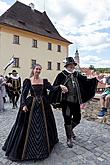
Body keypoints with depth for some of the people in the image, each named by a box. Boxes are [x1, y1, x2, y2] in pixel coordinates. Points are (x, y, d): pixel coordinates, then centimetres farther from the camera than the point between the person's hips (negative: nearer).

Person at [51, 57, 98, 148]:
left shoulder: (77, 74, 7)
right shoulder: (61, 75, -8)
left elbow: (86, 81, 8)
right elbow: (55, 87, -11)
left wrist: (96, 79, -3)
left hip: (76, 101, 5)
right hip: (66, 101, -5)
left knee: (77, 118, 14)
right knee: (67, 120, 6)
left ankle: (70, 129, 45)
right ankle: (69, 138, 27)